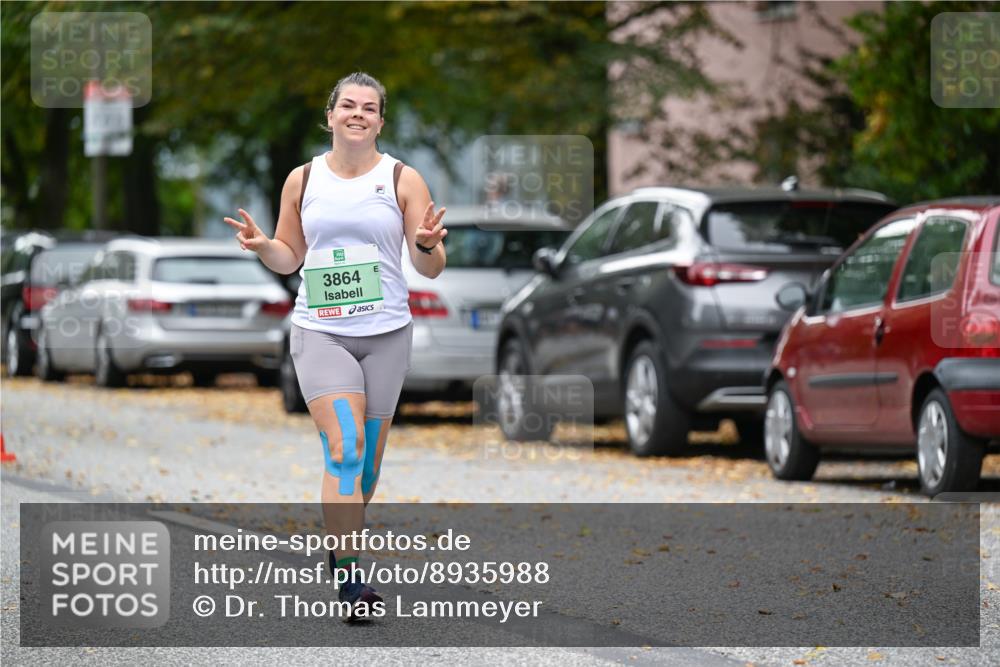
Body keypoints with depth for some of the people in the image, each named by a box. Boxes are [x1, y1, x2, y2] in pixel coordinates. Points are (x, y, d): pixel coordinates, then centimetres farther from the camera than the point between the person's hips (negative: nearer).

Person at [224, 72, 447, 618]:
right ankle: (348, 579, -22)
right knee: (344, 447, -18)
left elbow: (431, 269, 1)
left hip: (386, 332, 1)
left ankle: (342, 546, 30)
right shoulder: (303, 180, 6)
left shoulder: (403, 179, 3)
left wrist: (426, 245, -21)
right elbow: (289, 258, 14)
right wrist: (262, 246, -7)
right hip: (320, 332, -1)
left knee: (368, 460, 6)